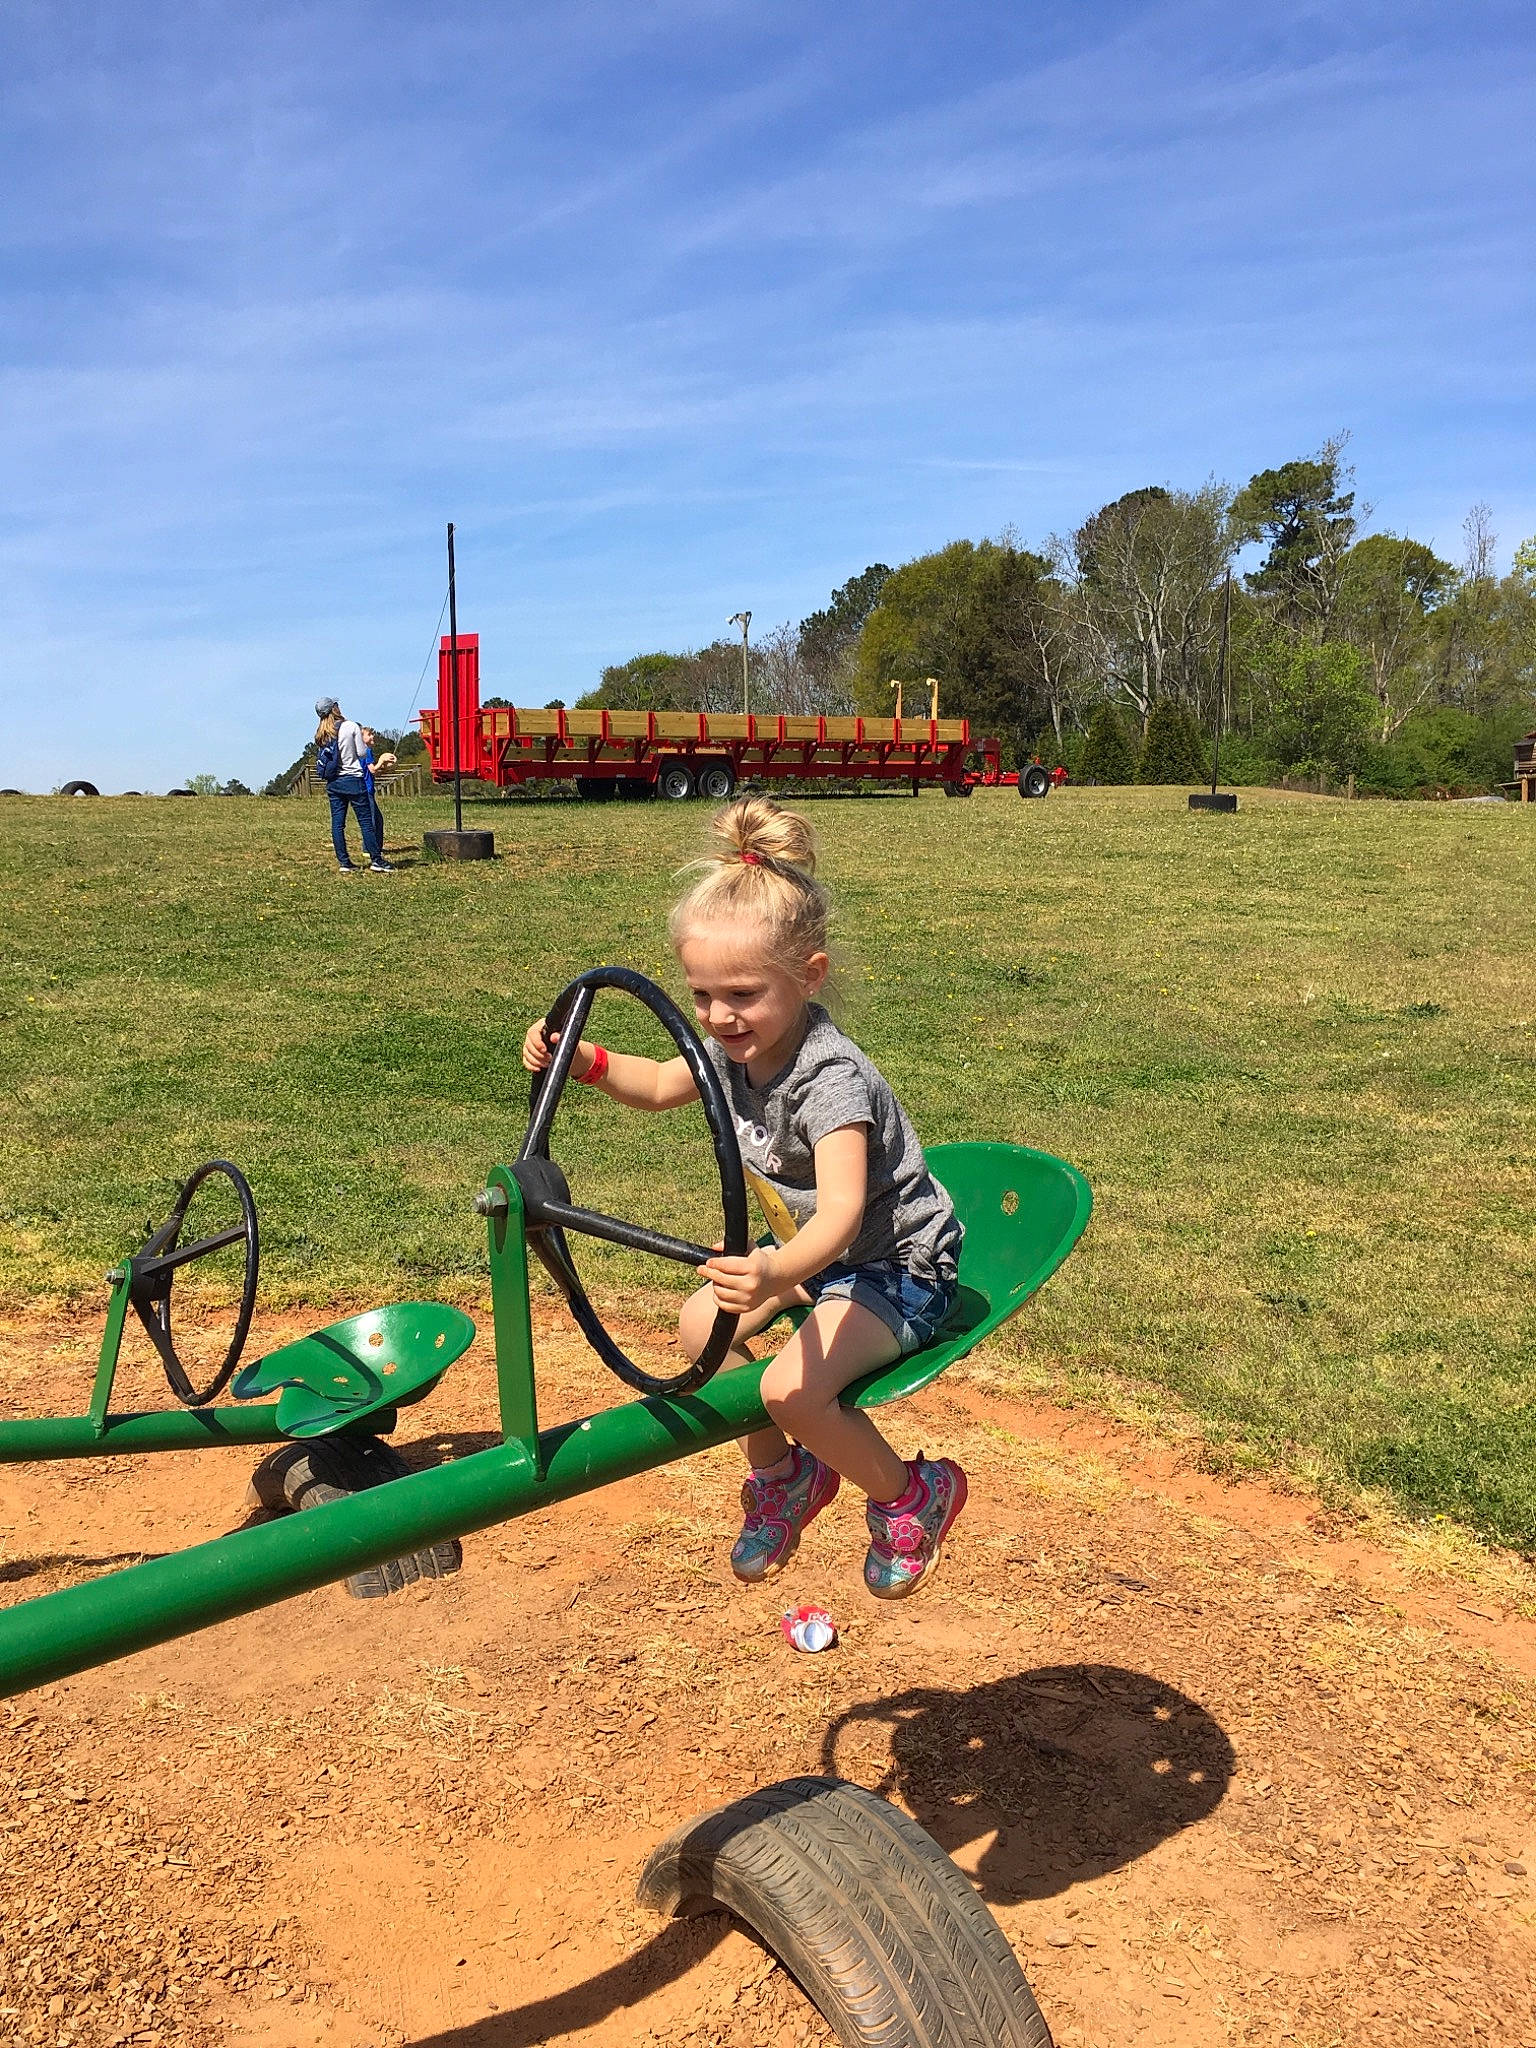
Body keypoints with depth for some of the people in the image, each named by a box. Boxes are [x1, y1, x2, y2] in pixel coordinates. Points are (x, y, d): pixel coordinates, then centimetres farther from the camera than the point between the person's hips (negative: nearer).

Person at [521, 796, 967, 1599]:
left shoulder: (830, 1079, -34)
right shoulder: (739, 1044, -8)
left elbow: (841, 1212, -47)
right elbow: (661, 1084, 13)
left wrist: (779, 1274, -67)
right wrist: (583, 1060, -5)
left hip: (900, 1268, -9)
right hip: (816, 1249, 9)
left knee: (792, 1389, -25)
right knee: (703, 1324, 2)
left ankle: (911, 1495, 4)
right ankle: (783, 1474, 24)